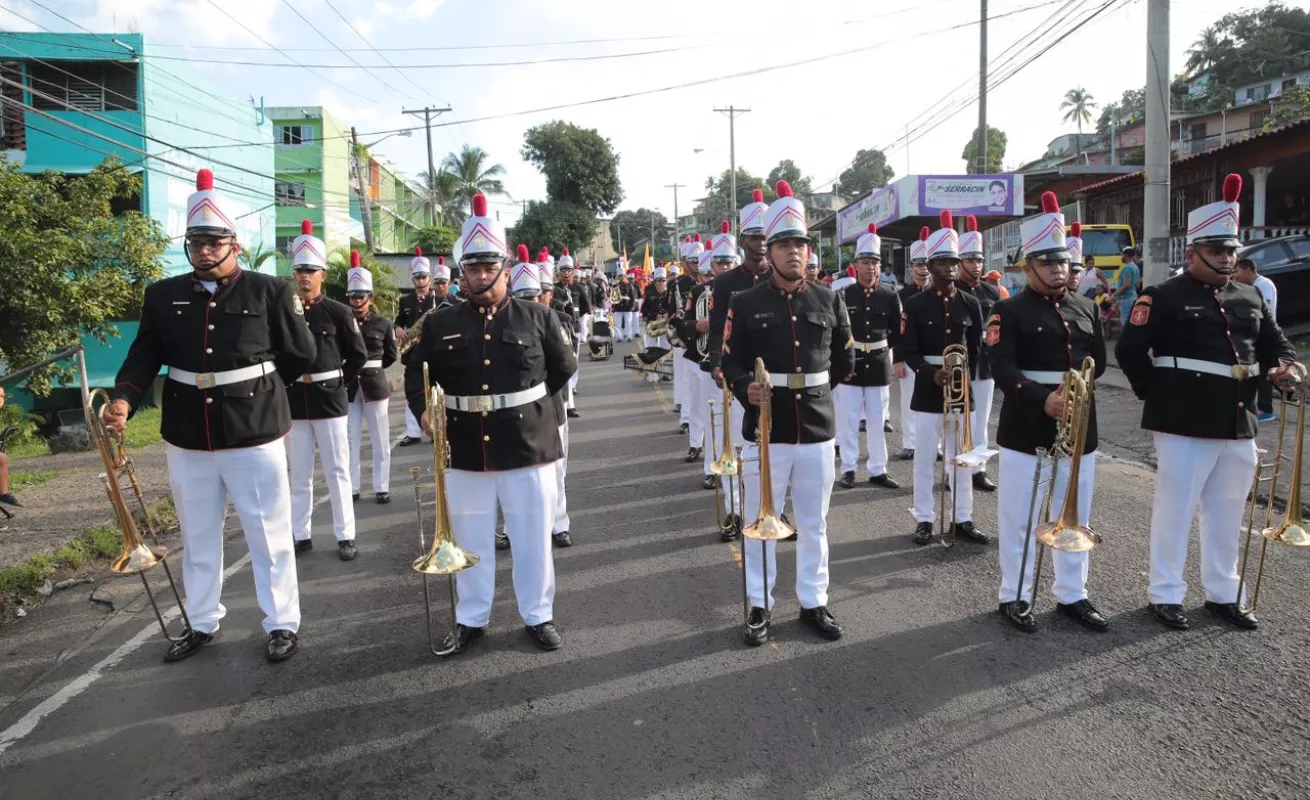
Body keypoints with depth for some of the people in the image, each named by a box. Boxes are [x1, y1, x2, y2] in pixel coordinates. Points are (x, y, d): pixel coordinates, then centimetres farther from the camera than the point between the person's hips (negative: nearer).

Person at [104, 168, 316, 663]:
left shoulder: (269, 292, -6)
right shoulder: (163, 296, 4)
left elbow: (301, 355, 1)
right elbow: (144, 356, 3)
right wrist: (124, 400, -15)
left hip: (254, 435, -4)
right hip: (187, 440, 4)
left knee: (268, 535, 6)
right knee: (197, 537, 17)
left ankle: (282, 625, 19)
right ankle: (202, 624, 34)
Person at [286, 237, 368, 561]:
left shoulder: (339, 312, -3)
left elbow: (358, 355, 1)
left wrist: (339, 382, -1)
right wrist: (284, 381, 1)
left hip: (329, 400, -3)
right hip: (295, 401, 3)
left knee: (337, 471, 3)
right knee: (299, 474, 9)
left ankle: (345, 537, 9)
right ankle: (300, 535, 19)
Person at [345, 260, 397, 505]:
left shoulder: (383, 324, 1)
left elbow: (391, 355, 10)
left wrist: (371, 368, 7)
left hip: (375, 385, 0)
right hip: (347, 387, 0)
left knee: (380, 439, 4)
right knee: (350, 440, 6)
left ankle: (381, 488, 12)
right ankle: (351, 488, 15)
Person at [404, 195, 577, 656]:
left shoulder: (538, 318, 0)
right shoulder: (440, 325, 3)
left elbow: (565, 366, 11)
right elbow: (417, 372, 8)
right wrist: (423, 410, -10)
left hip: (528, 448, -1)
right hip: (466, 453, 2)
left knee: (533, 538, 8)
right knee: (470, 539, 13)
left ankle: (539, 616, 26)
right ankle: (471, 619, 30)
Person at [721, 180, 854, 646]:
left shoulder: (829, 301, 3)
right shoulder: (745, 304, -4)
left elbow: (846, 358, 16)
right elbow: (730, 361, -4)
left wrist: (817, 388, 13)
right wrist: (746, 390, -22)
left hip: (817, 431, 2)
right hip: (765, 431, -2)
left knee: (814, 524, 13)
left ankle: (814, 603, 28)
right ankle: (760, 606, 23)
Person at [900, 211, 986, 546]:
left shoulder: (971, 304, 6)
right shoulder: (914, 305, -3)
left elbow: (975, 349, 11)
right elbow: (908, 351, -6)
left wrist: (965, 378, 2)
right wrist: (932, 375, -19)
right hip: (927, 392, -3)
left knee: (962, 457, 9)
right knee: (925, 458, 3)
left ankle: (963, 518, 20)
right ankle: (924, 519, 14)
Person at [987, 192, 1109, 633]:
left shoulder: (1085, 308, 11)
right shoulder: (1009, 310, -6)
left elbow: (1098, 361, 15)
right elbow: (1003, 369, -16)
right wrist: (1043, 400, -28)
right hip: (1026, 430, -5)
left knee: (1074, 518, 15)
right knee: (1019, 520, 4)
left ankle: (1072, 594, 30)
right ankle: (1015, 597, 18)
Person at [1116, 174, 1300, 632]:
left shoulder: (1250, 298, 13)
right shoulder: (1165, 297, -7)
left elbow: (1275, 344, 19)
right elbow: (1129, 349, -13)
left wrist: (1283, 367, -4)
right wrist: (1156, 393, -6)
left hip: (1239, 425, 7)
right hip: (1185, 424, -6)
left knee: (1227, 514, 15)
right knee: (1175, 510, 2)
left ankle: (1223, 594, 29)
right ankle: (1166, 595, 13)